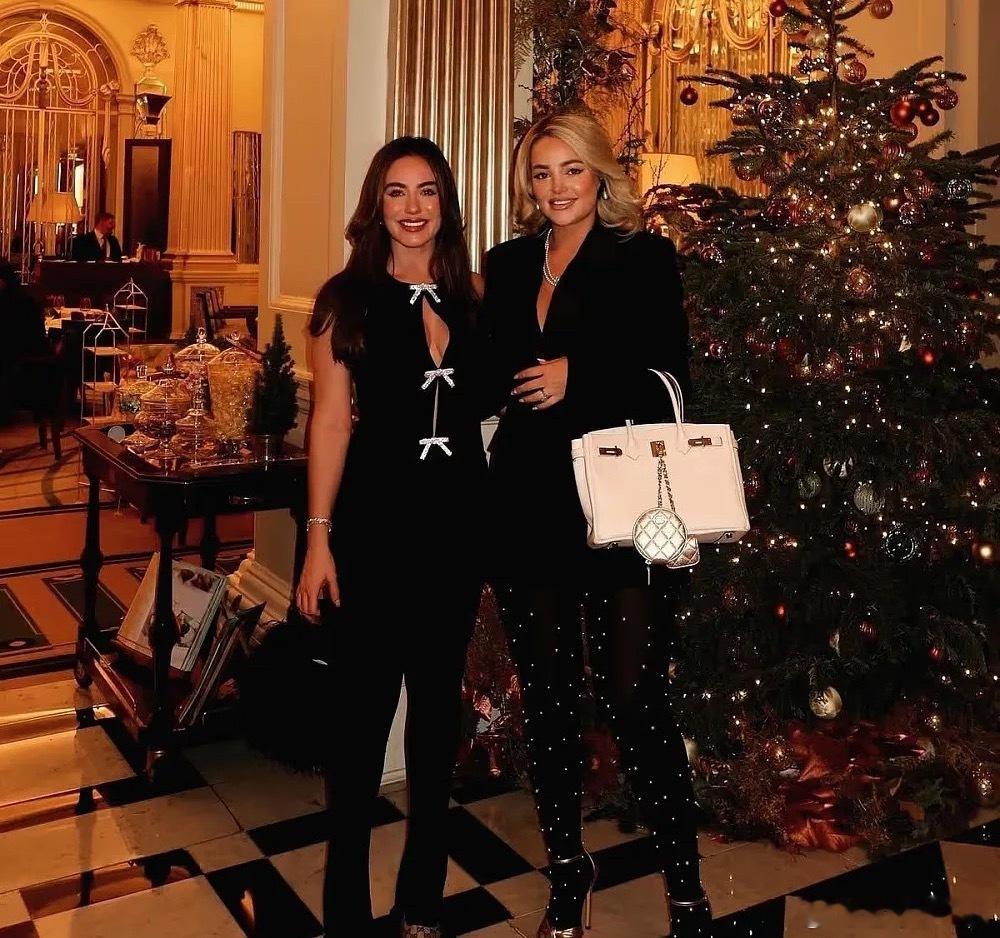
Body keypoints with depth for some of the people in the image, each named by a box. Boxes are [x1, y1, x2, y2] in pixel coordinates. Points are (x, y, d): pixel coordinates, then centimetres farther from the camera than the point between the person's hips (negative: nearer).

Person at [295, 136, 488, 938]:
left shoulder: (475, 295, 6)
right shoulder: (349, 298, -1)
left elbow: (490, 406, 8)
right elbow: (331, 421, -4)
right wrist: (319, 537, -9)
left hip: (458, 523, 3)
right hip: (375, 521, -3)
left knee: (439, 703, 14)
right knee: (362, 707, 3)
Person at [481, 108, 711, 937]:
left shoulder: (644, 257, 0)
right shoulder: (508, 265, 13)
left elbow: (670, 379, -6)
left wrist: (577, 377, -13)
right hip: (529, 505, 5)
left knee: (635, 697, -4)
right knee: (548, 695, 12)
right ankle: (567, 868, 30)